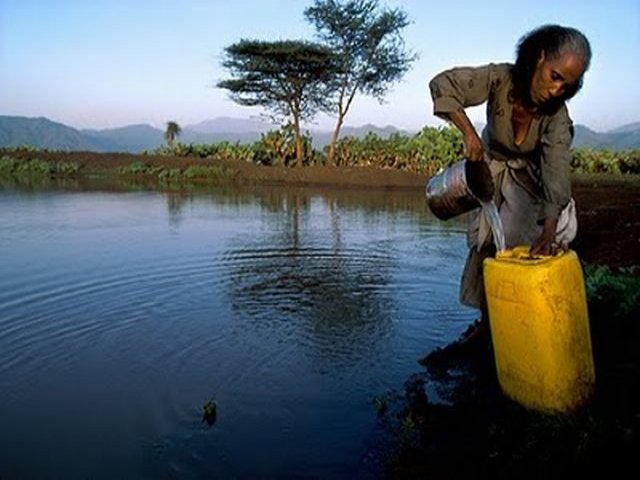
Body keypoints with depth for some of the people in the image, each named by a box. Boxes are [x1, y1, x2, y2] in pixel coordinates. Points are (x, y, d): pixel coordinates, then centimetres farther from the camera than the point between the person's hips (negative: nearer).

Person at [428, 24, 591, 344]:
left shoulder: (557, 115, -30)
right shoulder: (501, 78, -31)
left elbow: (557, 170, -37)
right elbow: (442, 85, -38)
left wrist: (549, 233, -46)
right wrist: (468, 132, -50)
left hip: (529, 176, -1)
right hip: (491, 167, 1)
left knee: (520, 245, -8)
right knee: (483, 242, 4)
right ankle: (486, 318, 18)